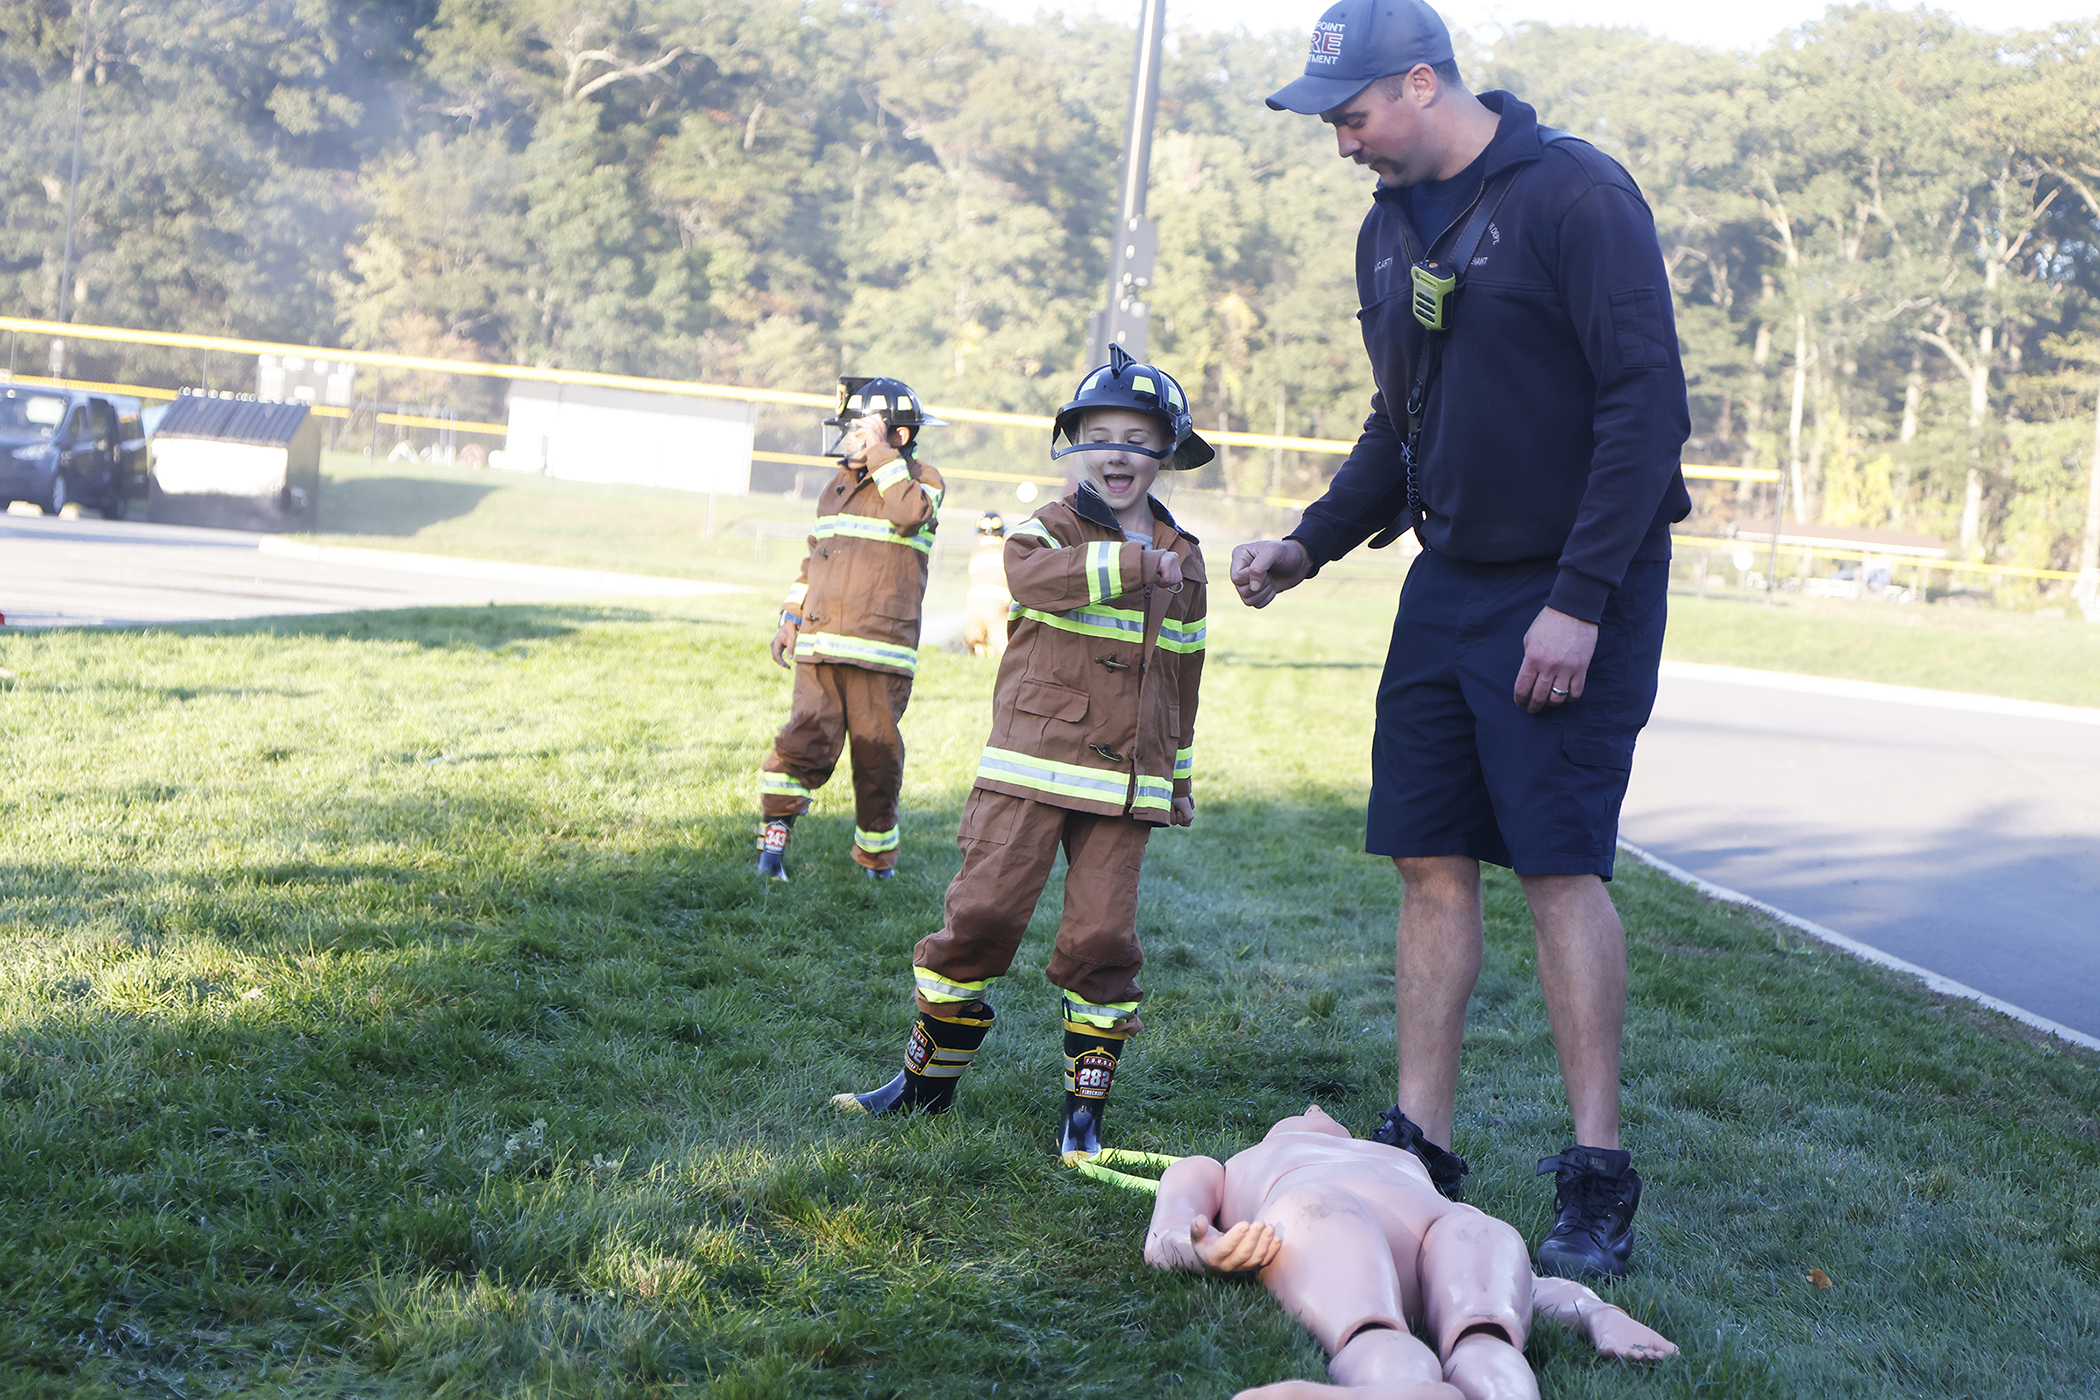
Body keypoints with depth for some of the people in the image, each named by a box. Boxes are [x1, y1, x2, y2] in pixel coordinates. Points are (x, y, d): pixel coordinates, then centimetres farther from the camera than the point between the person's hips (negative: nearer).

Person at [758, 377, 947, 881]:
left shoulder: (922, 480, 1)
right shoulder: (837, 488, 20)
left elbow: (911, 514, -23)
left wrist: (883, 459, -14)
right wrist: (791, 618, 18)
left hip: (879, 649, -4)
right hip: (818, 645, 4)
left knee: (876, 752, 2)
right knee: (807, 737, -10)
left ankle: (876, 854, 17)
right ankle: (775, 833, -5)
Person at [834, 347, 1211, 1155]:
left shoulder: (1183, 562, 13)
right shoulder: (1049, 529, 2)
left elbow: (1182, 679, 20)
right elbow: (1036, 575, -24)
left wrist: (1179, 781, 23)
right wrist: (1134, 562, -28)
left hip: (1126, 783, 2)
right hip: (1031, 765, -2)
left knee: (1101, 935, -2)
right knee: (982, 912, -5)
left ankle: (1086, 1105, 9)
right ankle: (928, 1078, 12)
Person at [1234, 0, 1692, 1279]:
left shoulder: (1575, 194, -13)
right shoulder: (1390, 229, 11)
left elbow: (1648, 405, -17)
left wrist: (1580, 598, -21)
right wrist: (1311, 545, 7)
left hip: (1572, 590, -7)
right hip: (1447, 581, 7)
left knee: (1561, 863, -9)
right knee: (1433, 860, 6)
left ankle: (1599, 1181, 0)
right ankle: (1423, 1149, 14)